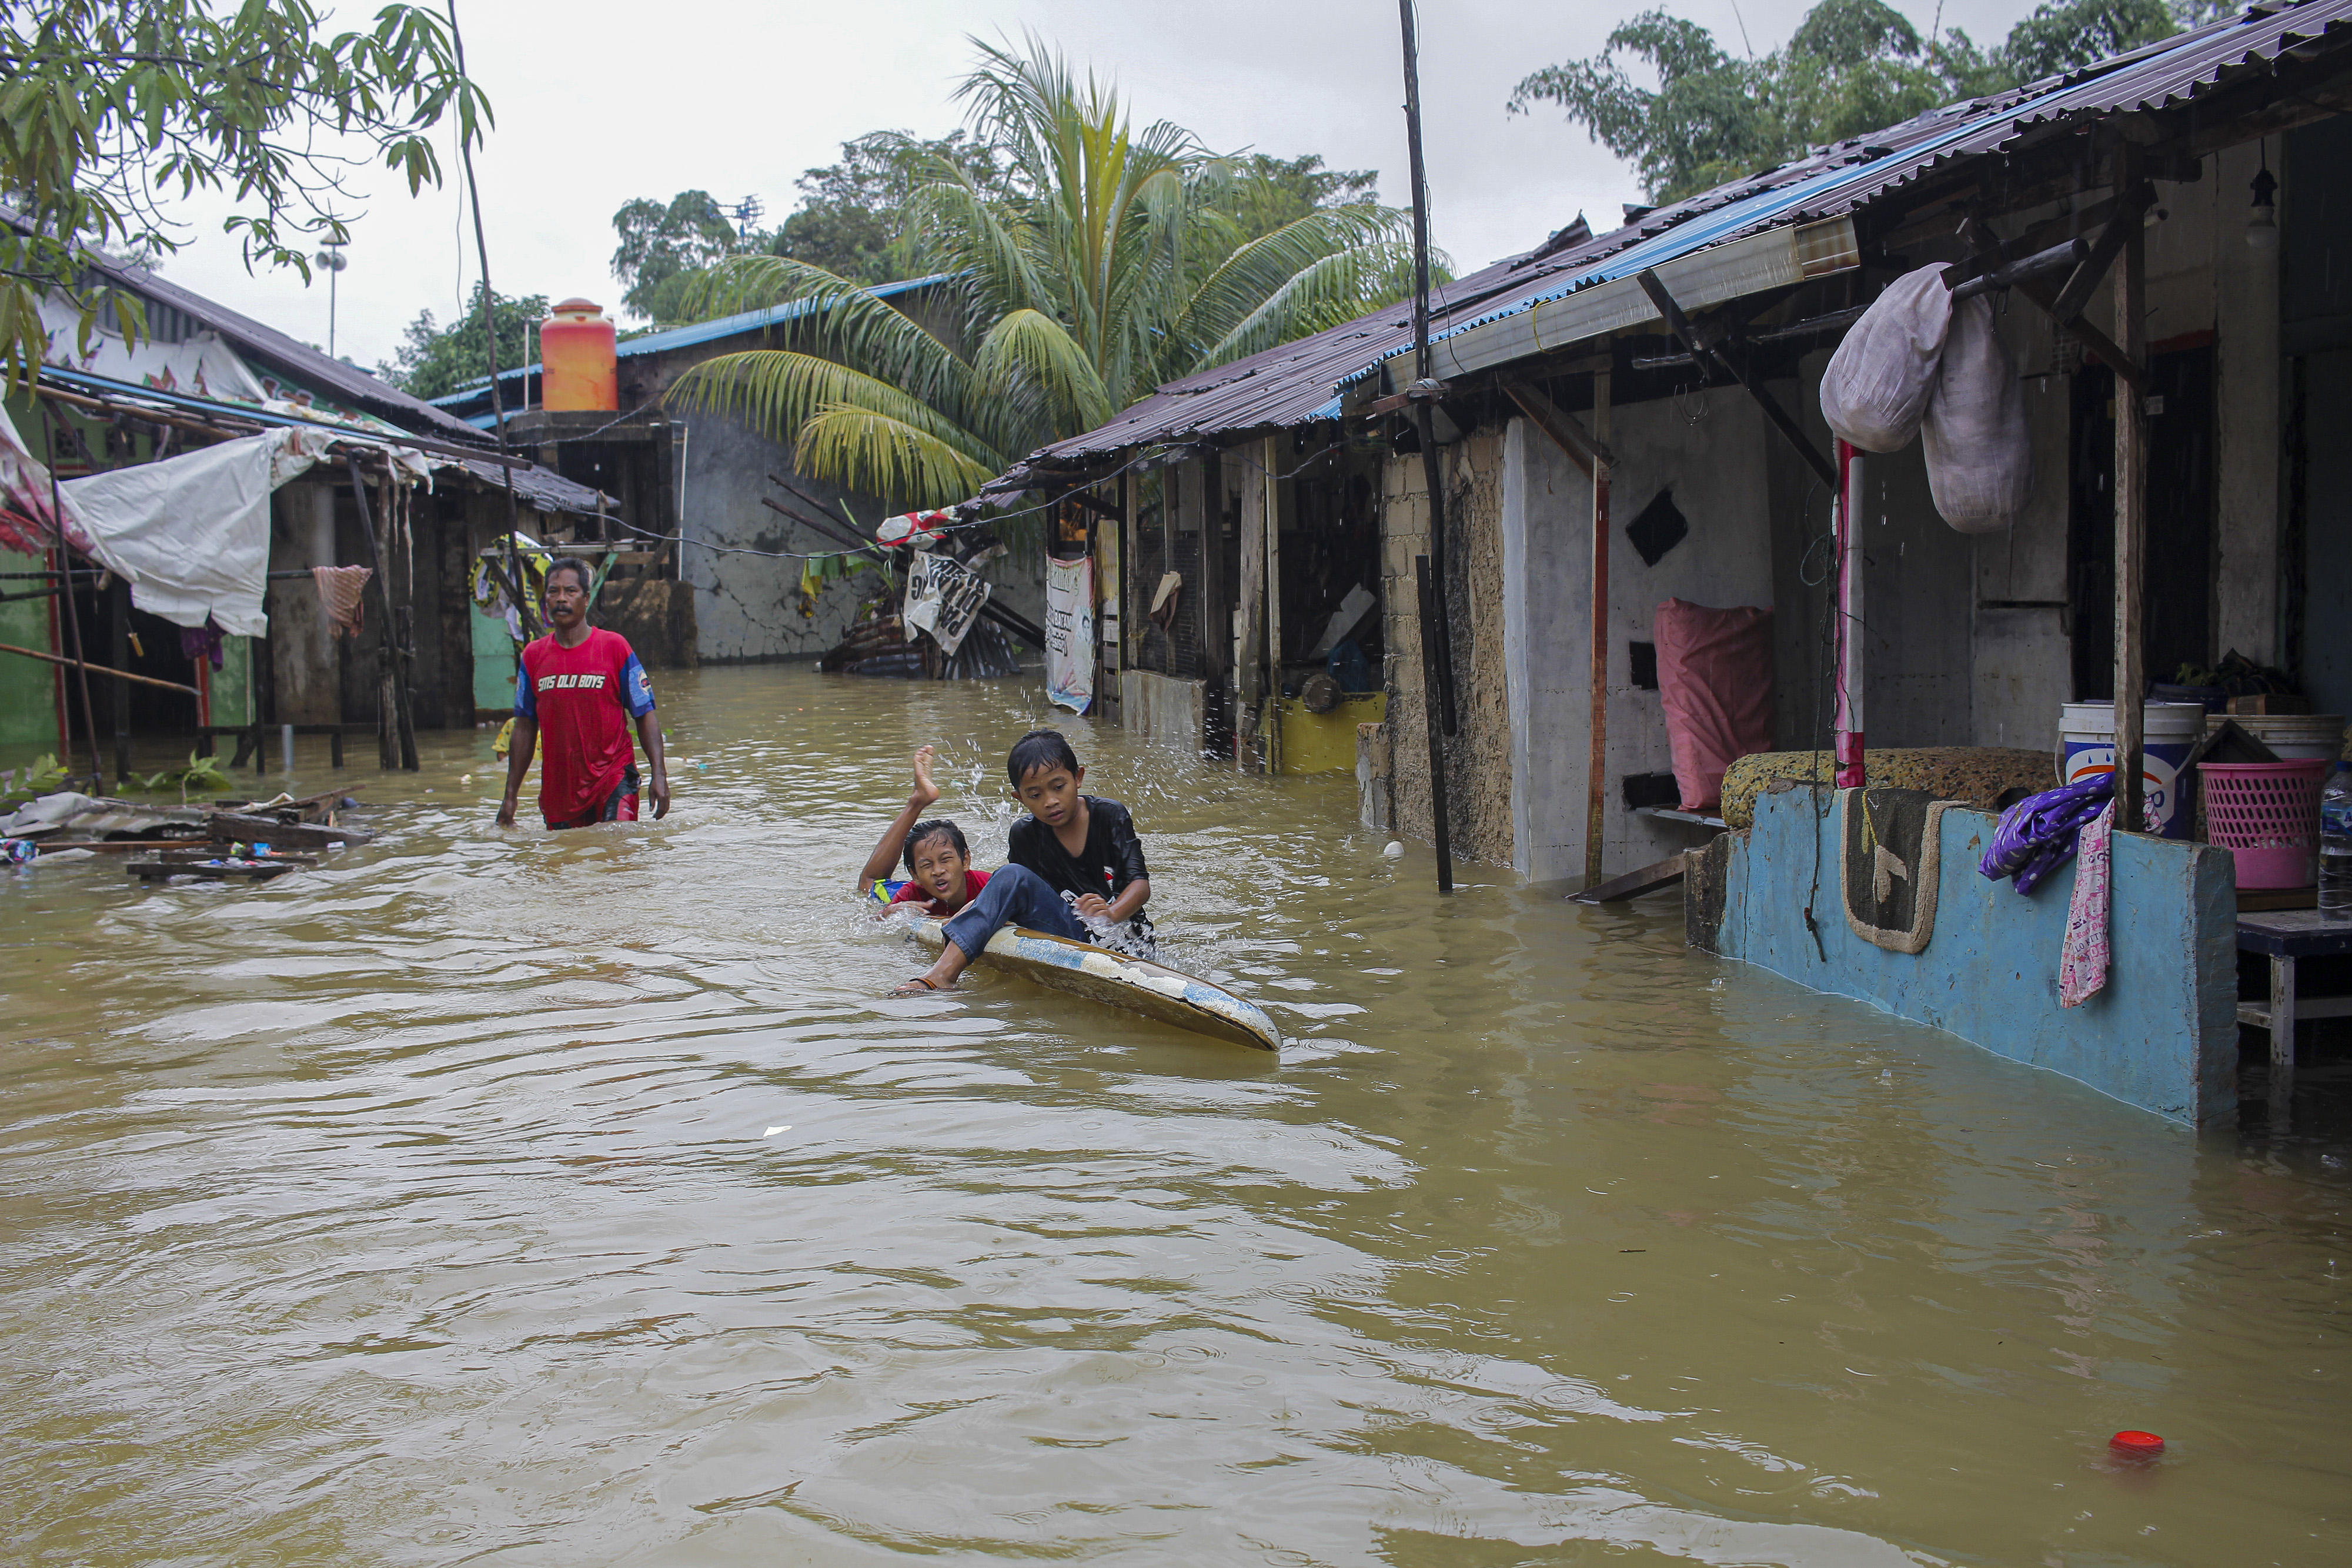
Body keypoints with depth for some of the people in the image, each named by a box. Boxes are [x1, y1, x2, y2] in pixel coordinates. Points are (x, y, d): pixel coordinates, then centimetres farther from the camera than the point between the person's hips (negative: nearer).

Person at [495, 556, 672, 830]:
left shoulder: (614, 647, -1)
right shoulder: (533, 656, 7)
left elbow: (645, 715, -1)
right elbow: (525, 728, 12)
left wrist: (659, 774, -13)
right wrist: (510, 796, 9)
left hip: (612, 778, -3)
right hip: (558, 787, 4)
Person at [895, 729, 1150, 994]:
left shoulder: (1110, 815, -4)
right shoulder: (1024, 835, 5)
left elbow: (1140, 883, -11)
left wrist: (1111, 913, -32)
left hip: (1123, 939, -5)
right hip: (1069, 935, 5)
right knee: (1013, 876, -18)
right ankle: (943, 973, -27)